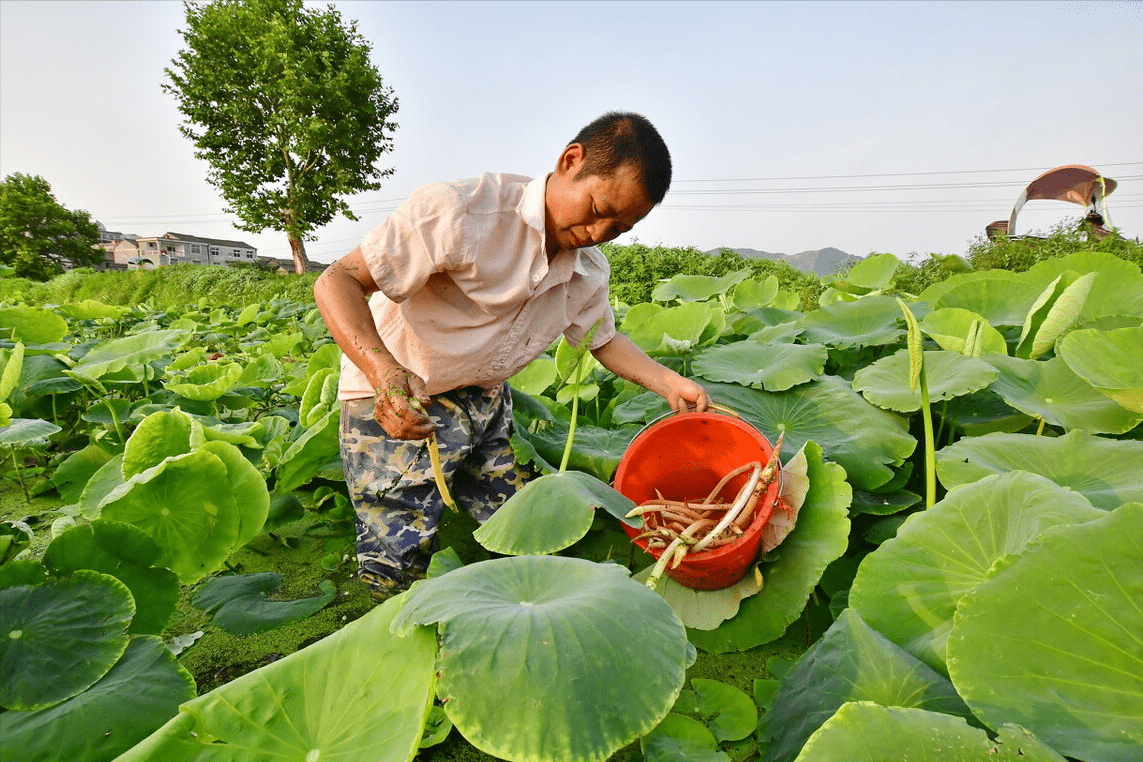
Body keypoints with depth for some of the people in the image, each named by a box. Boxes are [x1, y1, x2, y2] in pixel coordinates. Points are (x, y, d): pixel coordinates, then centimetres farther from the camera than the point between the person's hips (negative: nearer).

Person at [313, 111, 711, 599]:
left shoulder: (590, 272, -3)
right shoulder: (461, 212, -28)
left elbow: (604, 340, 15)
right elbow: (337, 281, -27)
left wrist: (668, 383, -1)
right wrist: (383, 371, -45)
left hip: (486, 405, 7)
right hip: (393, 402, -6)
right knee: (399, 568, -9)